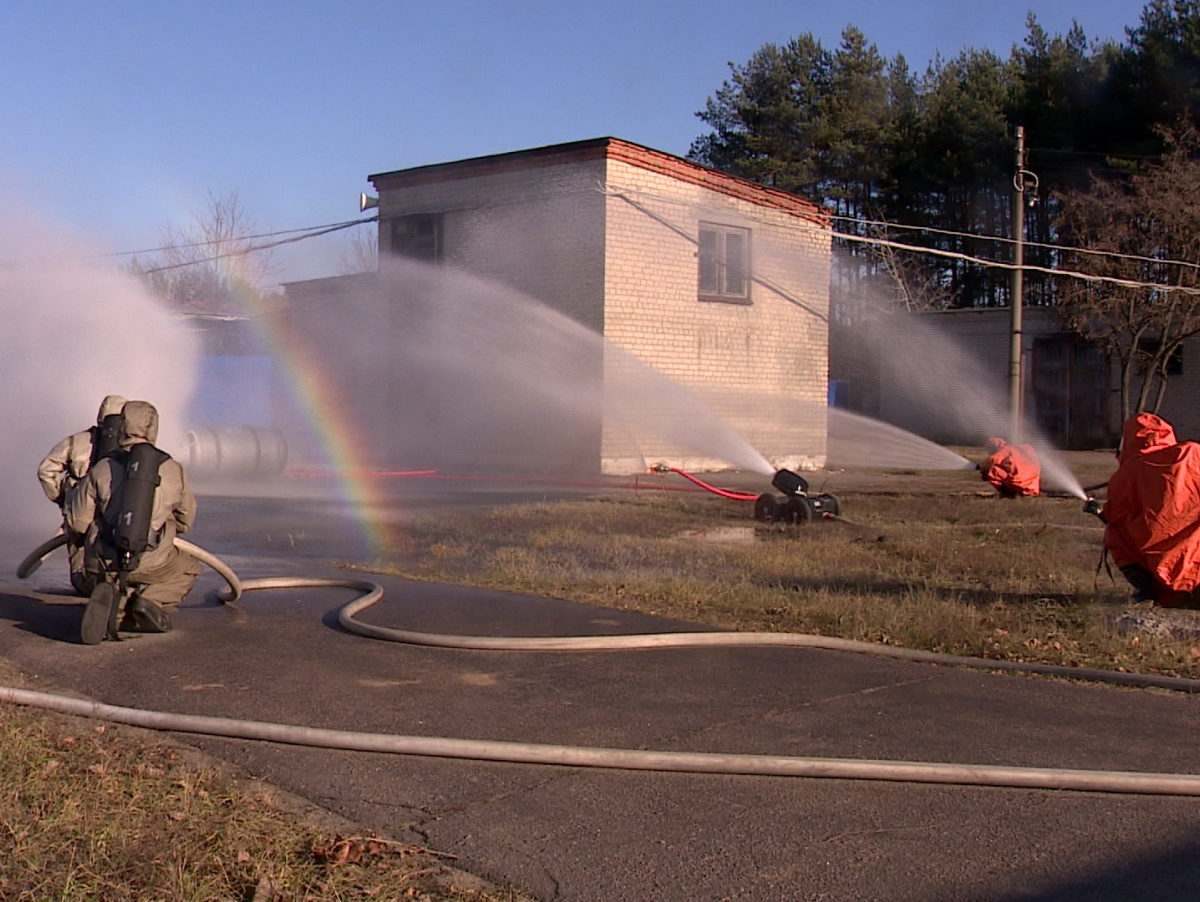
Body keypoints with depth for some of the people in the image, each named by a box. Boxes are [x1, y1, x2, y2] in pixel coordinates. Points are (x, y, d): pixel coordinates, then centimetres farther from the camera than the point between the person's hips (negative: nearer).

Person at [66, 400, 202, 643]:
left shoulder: (101, 470, 1)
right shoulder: (174, 471, 4)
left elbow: (77, 520, 4)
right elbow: (185, 521, 16)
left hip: (106, 561, 2)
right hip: (153, 563, -1)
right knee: (189, 569, 30)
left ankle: (107, 597, -6)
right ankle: (153, 602, 0)